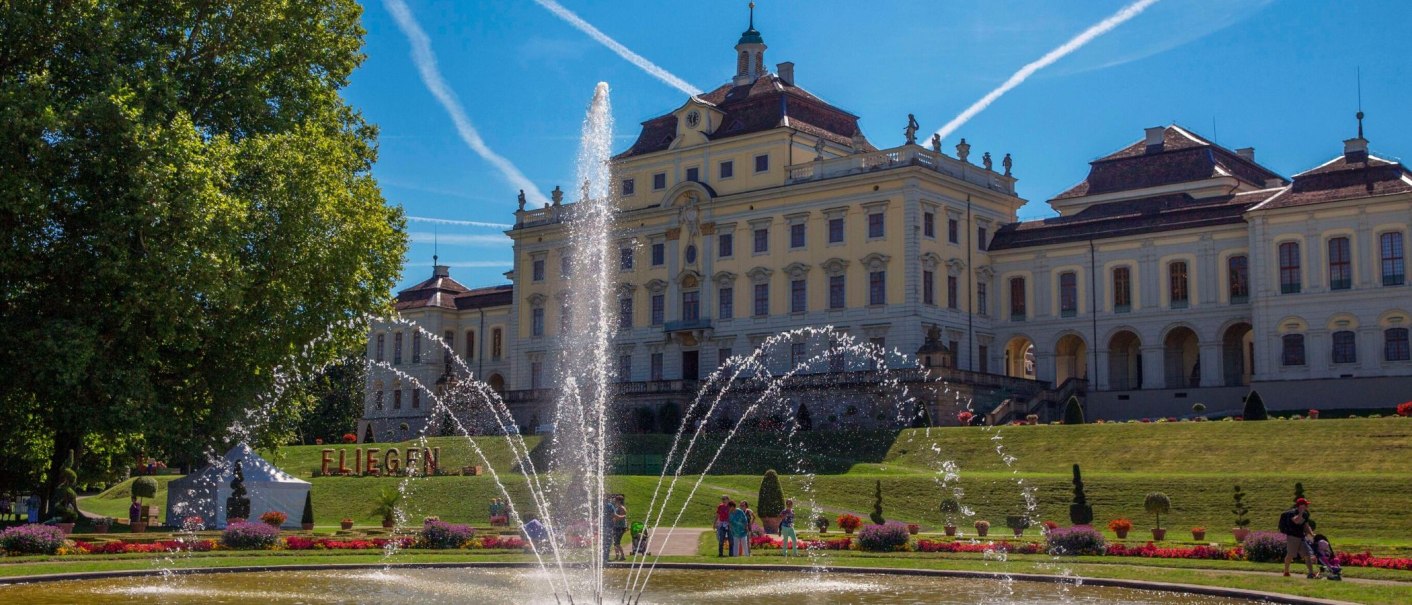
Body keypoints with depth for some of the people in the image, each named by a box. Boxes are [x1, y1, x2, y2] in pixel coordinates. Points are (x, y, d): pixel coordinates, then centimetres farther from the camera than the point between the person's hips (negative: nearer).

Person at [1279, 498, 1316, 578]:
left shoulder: (1305, 514, 13)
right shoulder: (1292, 513, -13)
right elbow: (1296, 521, -33)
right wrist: (1301, 511, -28)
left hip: (1301, 537, 7)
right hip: (1292, 537, -7)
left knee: (1307, 555, -1)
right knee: (1290, 555, -2)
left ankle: (1311, 573, -2)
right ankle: (1286, 572, 13)